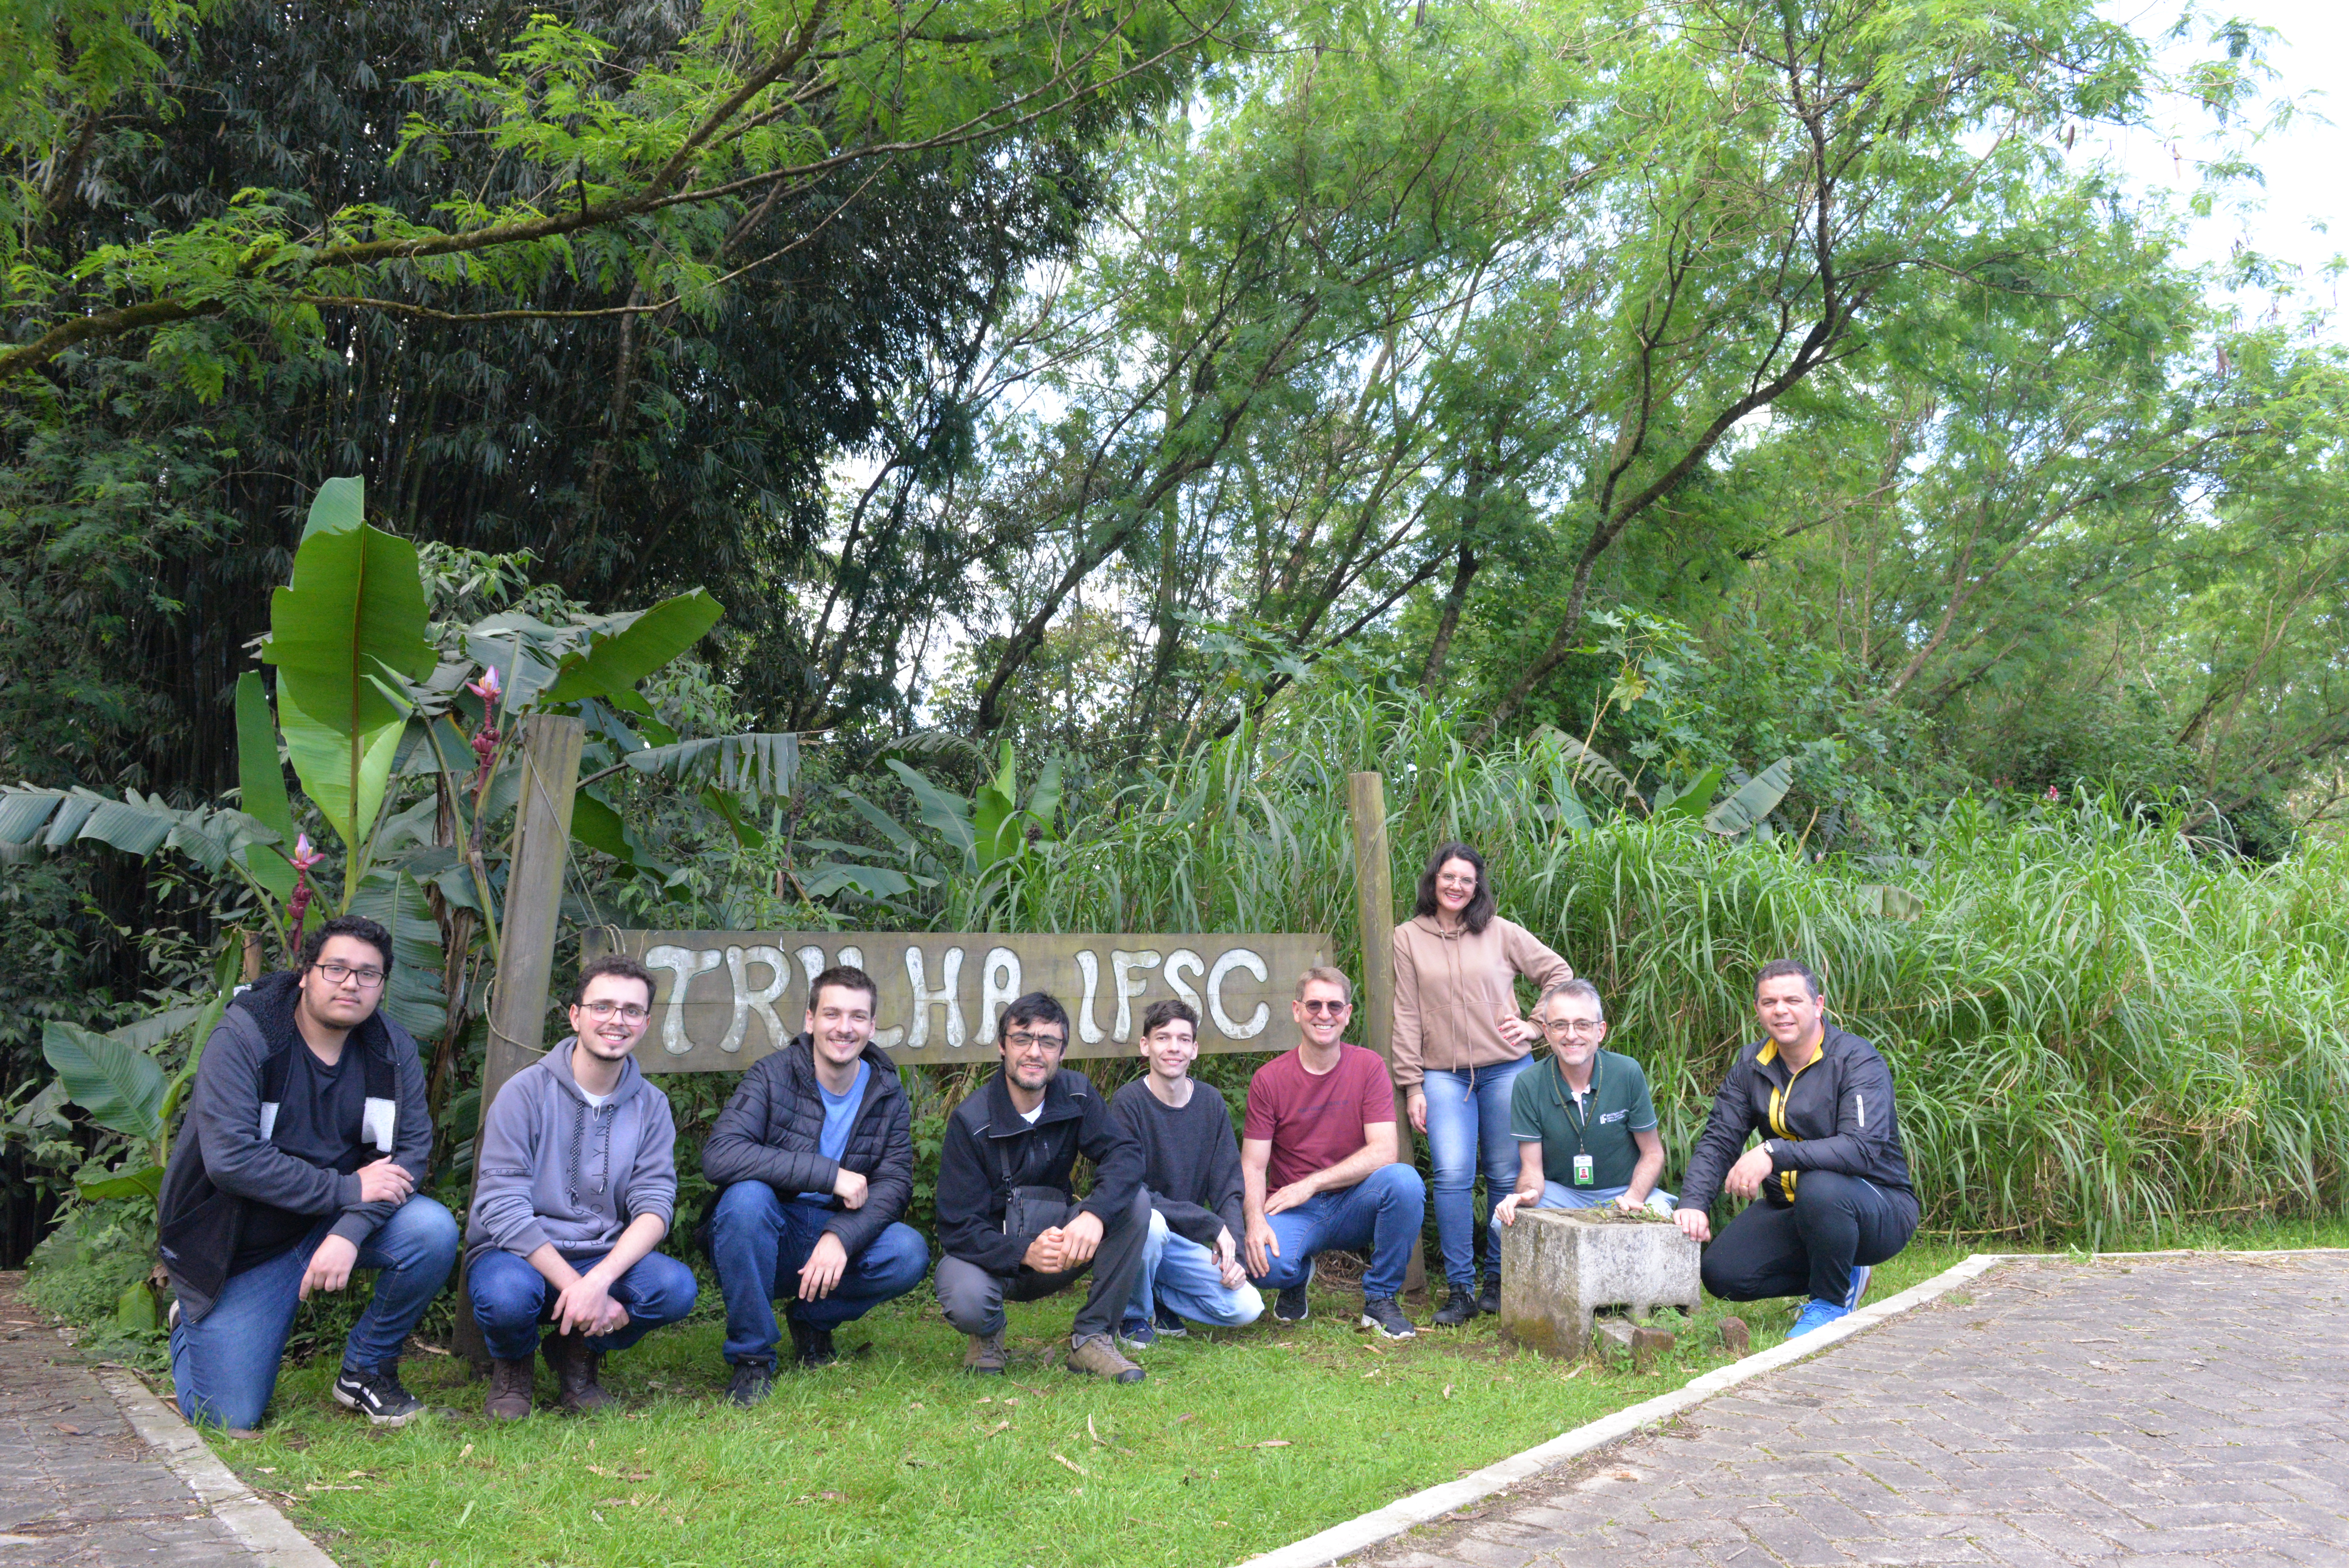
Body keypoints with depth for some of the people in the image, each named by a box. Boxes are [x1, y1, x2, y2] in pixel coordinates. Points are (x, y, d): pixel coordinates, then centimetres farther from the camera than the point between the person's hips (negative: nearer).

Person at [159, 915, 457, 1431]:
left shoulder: (392, 1049, -5)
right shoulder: (242, 1039, -17)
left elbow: (411, 1151, -11)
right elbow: (231, 1159, -25)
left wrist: (350, 1232, -27)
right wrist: (348, 1188, -25)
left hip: (340, 1220, 3)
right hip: (243, 1246, -3)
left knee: (434, 1230, -26)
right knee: (230, 1419, -5)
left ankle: (366, 1370, -2)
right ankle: (194, 1319, 28)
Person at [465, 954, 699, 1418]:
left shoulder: (651, 1106, 3)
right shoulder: (526, 1092, -8)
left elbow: (654, 1206, -7)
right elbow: (503, 1209, -15)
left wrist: (599, 1280, -26)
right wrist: (575, 1286, -24)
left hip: (606, 1260, 3)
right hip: (518, 1255, -3)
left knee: (675, 1287, -27)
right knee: (508, 1293, -38)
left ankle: (578, 1352, 6)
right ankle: (512, 1362, 3)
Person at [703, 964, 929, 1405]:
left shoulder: (887, 1093, -1)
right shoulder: (773, 1075, -12)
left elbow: (894, 1185, -10)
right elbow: (718, 1155, -28)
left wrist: (840, 1237, -30)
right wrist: (830, 1174, -30)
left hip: (841, 1237, 3)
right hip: (765, 1238, -2)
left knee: (910, 1254, -25)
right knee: (747, 1193, -34)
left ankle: (813, 1319, 6)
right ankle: (752, 1356, -16)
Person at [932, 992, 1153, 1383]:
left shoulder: (1075, 1094, -6)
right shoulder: (971, 1122, -18)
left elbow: (1124, 1153, -20)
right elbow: (958, 1229, -19)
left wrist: (1095, 1214, -40)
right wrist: (1026, 1253, -36)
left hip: (1057, 1240, 4)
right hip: (989, 1249, -3)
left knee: (1135, 1202, -21)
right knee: (967, 1301, -37)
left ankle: (1092, 1337, -11)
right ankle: (989, 1334, 3)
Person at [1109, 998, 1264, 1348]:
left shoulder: (1211, 1104, 0)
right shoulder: (1128, 1103, -15)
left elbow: (1228, 1189, 2)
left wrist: (1234, 1253, -13)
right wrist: (1211, 1226, -23)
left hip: (1182, 1242, 4)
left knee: (1247, 1308, -14)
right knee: (1152, 1223, -38)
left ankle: (1159, 1298, 13)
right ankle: (1134, 1316, -8)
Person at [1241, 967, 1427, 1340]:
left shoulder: (1368, 1067, -3)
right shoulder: (1269, 1079, -3)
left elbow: (1383, 1152, -12)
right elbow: (1252, 1166, -4)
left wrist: (1311, 1184, -18)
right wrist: (1255, 1220, -24)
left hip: (1355, 1204, 1)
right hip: (1293, 1211, -1)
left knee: (1404, 1180, -30)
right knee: (1266, 1262, -33)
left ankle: (1380, 1298, -8)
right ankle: (1297, 1277, 9)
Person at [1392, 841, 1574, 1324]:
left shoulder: (1502, 933, 5)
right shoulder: (1408, 939, 6)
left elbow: (1558, 973, 14)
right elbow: (1406, 1016, 5)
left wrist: (1535, 1026, 4)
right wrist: (1412, 1085, 1)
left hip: (1506, 1070, 1)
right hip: (1443, 1075, -1)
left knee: (1507, 1176, 4)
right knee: (1453, 1175, -14)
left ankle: (1498, 1280, 18)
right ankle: (1460, 1289, -5)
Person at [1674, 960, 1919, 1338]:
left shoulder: (1857, 1060, -17)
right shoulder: (1751, 1065, 2)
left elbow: (1864, 1148, -30)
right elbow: (1718, 1142, -2)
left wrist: (1775, 1153, -38)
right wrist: (1694, 1203, -20)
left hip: (1879, 1211, -6)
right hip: (1791, 1210, 6)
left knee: (1820, 1187, -38)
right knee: (1722, 1274, -14)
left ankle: (1833, 1299, -9)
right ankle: (1843, 1272, 12)